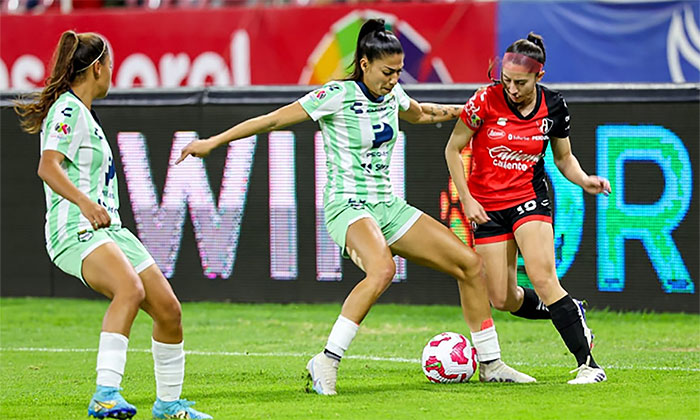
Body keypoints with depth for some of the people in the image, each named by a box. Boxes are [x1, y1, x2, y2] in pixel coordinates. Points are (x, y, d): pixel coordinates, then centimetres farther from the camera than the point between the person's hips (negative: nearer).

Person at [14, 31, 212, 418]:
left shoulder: (82, 111, 21)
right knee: (130, 289, -35)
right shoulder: (68, 110, -10)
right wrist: (85, 202, -39)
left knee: (168, 309, 6)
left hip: (108, 230, 10)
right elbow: (48, 166, -26)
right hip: (75, 230, -10)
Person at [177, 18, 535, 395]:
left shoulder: (392, 94, 7)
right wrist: (213, 142, -11)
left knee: (469, 263, 2)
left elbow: (420, 113, 32)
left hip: (387, 206, 8)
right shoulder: (338, 96, -14)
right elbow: (273, 120, -10)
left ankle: (490, 364, 13)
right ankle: (327, 362, -33)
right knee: (382, 270, -39)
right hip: (347, 206, -8)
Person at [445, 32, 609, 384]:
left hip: (529, 197, -1)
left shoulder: (553, 106, -7)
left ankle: (588, 365, -20)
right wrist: (467, 200, -8)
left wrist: (584, 181, -11)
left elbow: (564, 157, 9)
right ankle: (570, 312, 26)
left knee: (543, 278, -21)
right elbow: (453, 149, -3)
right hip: (486, 206, 1)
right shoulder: (486, 100, -14)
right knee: (502, 299, -2)